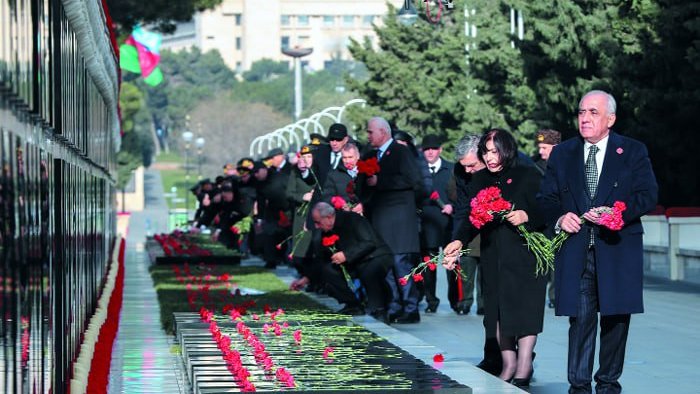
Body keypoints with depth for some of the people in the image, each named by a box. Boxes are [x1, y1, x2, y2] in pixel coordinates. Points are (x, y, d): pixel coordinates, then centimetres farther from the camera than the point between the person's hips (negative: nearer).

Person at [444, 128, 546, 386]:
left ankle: (524, 366, -5)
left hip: (525, 254, -5)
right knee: (498, 310, 5)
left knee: (524, 308, -8)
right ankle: (508, 364, 12)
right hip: (494, 257, 5)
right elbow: (473, 219, 6)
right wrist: (459, 241, -10)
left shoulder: (528, 176, -1)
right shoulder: (479, 181, 12)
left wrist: (526, 217, -20)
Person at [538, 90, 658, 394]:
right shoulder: (562, 154, 12)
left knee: (615, 318, 5)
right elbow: (546, 198, 13)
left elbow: (648, 196, -2)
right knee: (580, 319, -4)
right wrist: (559, 217, -9)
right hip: (575, 252, 1)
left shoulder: (633, 152, 5)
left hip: (618, 250, -1)